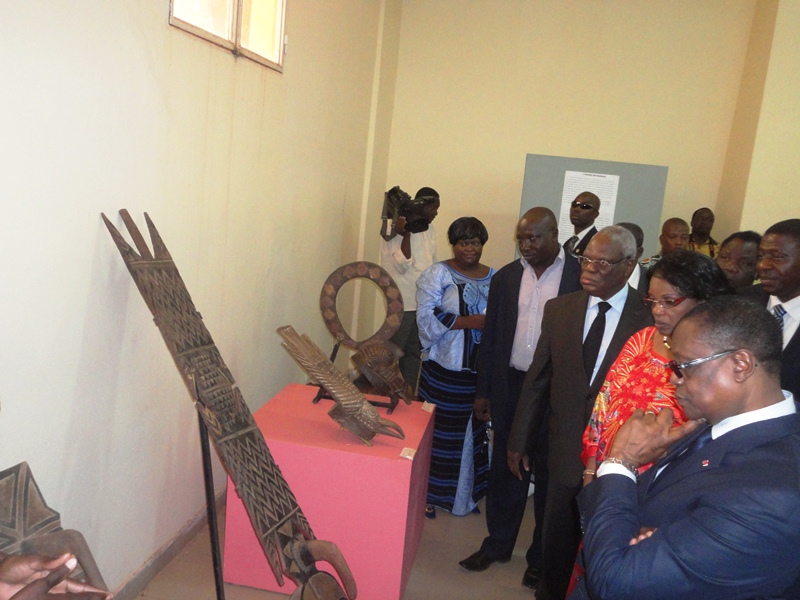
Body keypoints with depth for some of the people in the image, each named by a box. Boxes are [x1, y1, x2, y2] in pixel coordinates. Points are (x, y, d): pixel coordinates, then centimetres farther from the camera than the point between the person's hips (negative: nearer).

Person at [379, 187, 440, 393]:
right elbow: (403, 265, -15)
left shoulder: (430, 229, 13)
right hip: (403, 302, -7)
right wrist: (406, 233, -20)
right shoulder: (397, 228, -9)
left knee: (414, 353, 11)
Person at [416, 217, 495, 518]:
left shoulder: (494, 277, 9)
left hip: (479, 371, 4)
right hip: (444, 369, -4)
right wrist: (469, 321, -19)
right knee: (438, 432, 4)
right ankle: (428, 495, 20)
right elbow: (427, 317, -14)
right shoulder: (438, 274, -4)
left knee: (471, 432, 12)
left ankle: (465, 495, 28)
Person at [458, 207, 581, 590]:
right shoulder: (505, 277, 5)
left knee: (548, 475, 10)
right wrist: (483, 391, 8)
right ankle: (497, 544, 33)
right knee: (504, 468, 15)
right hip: (510, 386, 4)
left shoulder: (581, 276, -7)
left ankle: (541, 557, 27)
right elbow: (490, 337, 8)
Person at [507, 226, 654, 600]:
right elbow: (538, 380, 6)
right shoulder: (559, 309, 1)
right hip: (566, 453, 3)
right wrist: (519, 440, 8)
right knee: (557, 544, 17)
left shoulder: (650, 319, -12)